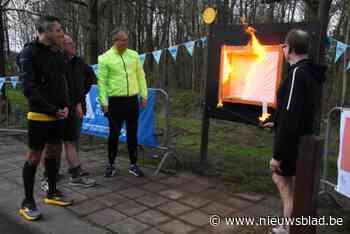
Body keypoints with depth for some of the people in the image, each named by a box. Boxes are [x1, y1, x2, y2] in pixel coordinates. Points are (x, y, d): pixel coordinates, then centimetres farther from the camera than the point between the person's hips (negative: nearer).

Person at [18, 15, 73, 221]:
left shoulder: (57, 54, 9)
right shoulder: (30, 52, -11)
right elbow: (29, 88, -17)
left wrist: (65, 106, -1)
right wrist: (52, 110, -16)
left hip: (57, 115, 7)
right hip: (39, 115, -7)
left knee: (54, 152, 14)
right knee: (34, 157, 1)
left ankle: (52, 192, 29)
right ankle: (28, 202, 13)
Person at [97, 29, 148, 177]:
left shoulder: (133, 55, 7)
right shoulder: (105, 58, -4)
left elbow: (140, 76, 12)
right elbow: (101, 81, -5)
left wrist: (144, 94, 8)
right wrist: (103, 101, -10)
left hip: (132, 100, 3)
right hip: (115, 101, -3)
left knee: (132, 134, 10)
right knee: (114, 134, 5)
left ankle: (133, 164, 21)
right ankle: (111, 165, 21)